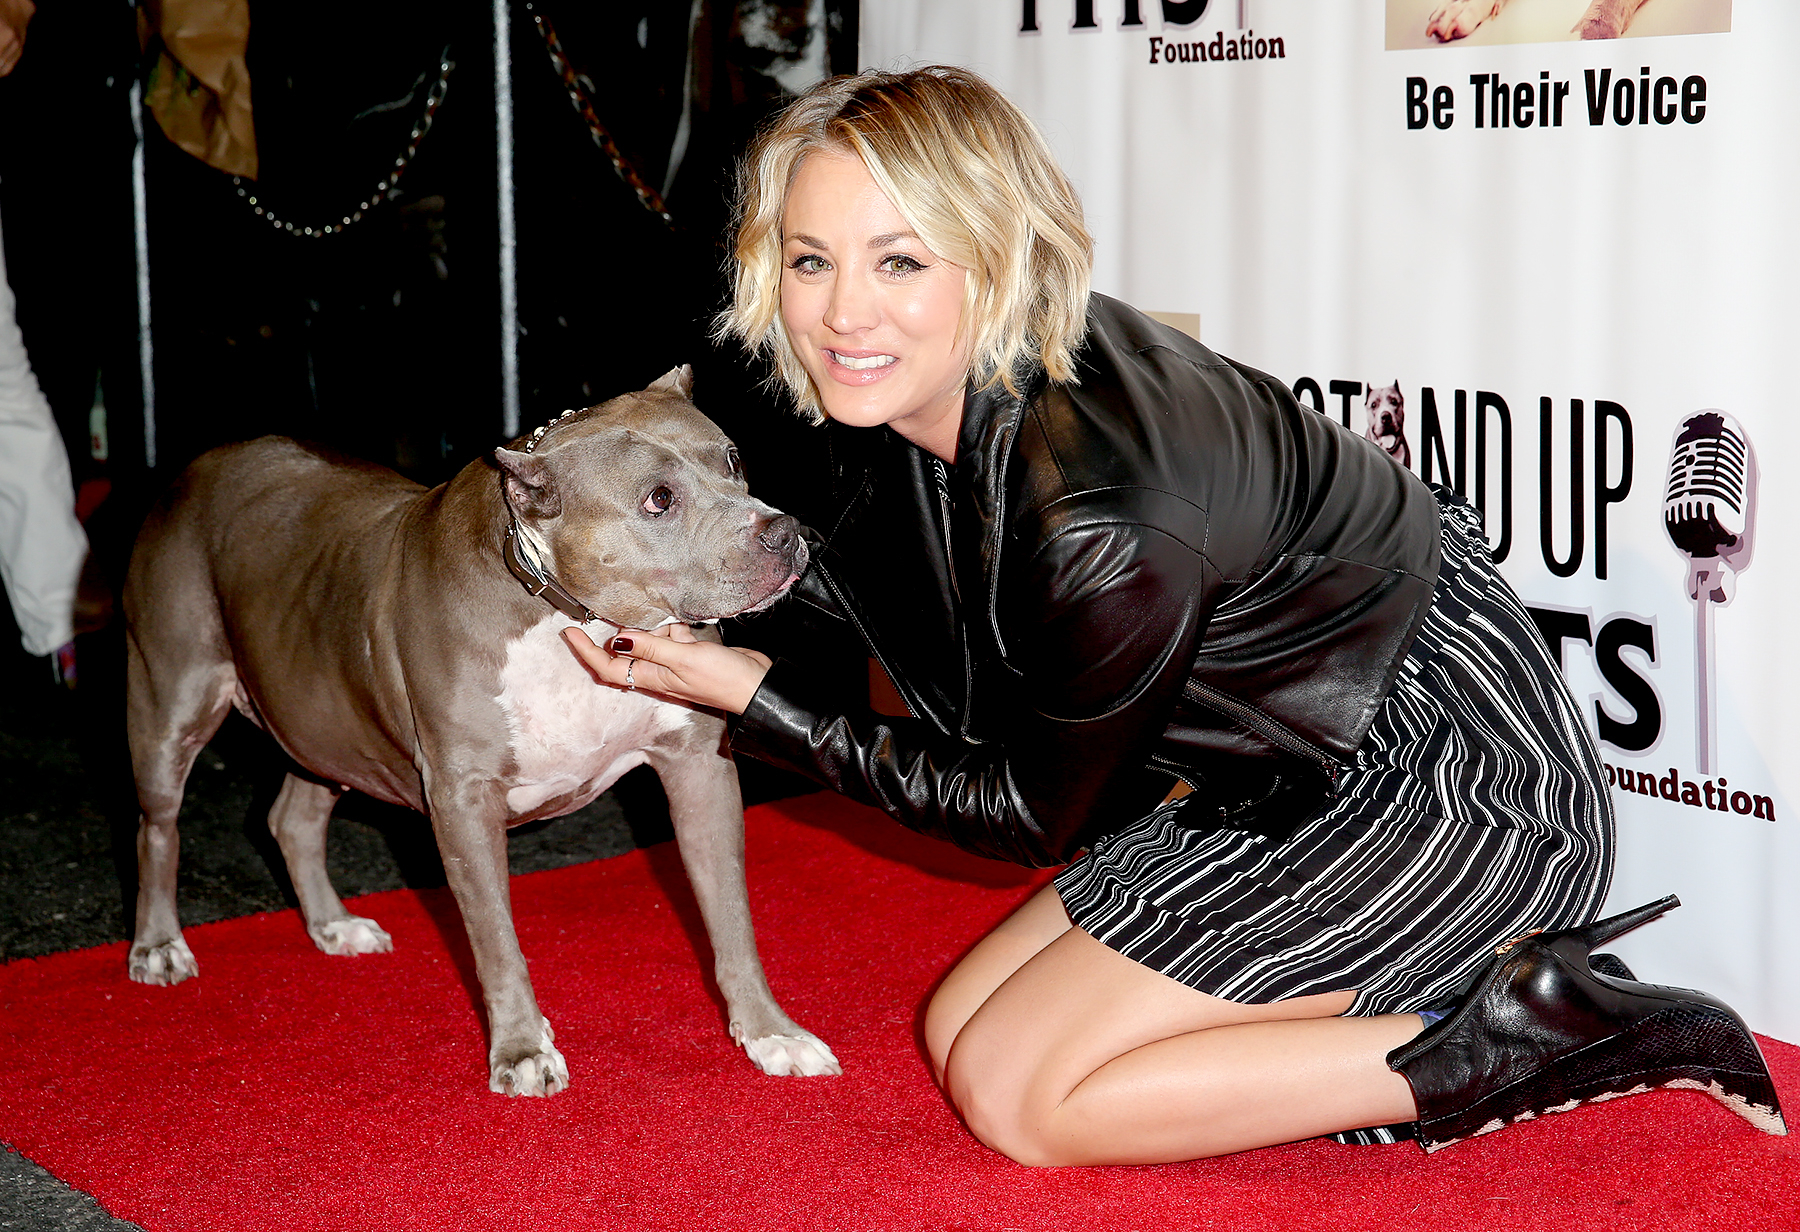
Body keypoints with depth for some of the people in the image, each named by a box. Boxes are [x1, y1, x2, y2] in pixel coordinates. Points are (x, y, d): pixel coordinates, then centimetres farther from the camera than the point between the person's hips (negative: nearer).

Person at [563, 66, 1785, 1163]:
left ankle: (1513, 1040, -4)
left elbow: (1039, 815, -16)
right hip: (1293, 780, 9)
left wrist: (759, 699, -15)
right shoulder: (935, 387, -9)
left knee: (1017, 1091, -7)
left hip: (1452, 790, -9)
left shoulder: (1101, 532, -34)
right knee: (959, 1029, 10)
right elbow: (856, 572, 14)